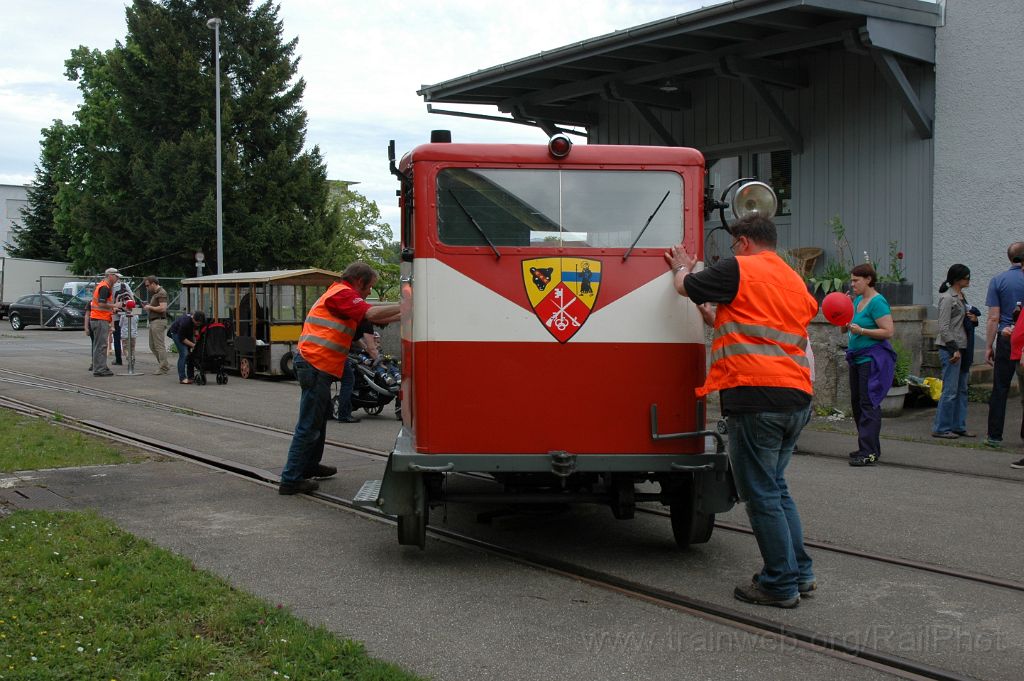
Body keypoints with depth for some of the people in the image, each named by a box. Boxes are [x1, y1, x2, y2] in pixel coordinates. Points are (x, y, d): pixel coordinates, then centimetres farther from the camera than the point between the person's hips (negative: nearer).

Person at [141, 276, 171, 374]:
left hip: (159, 321, -11)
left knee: (160, 346, -8)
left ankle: (162, 368, -5)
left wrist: (150, 307, -11)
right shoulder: (155, 293, 20)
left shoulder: (161, 293, -12)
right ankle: (164, 365, 17)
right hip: (153, 321, 11)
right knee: (152, 346, 12)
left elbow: (162, 308, -22)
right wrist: (147, 307, 10)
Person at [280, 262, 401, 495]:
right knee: (309, 424, -8)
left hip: (313, 364, 11)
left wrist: (401, 315, 16)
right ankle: (290, 480, -7)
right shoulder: (342, 293, -10)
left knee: (321, 415, 24)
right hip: (316, 364, -11)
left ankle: (310, 465, 37)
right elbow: (372, 314, -21)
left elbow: (371, 319, 21)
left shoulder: (338, 293, 21)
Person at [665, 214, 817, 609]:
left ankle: (781, 584, 4)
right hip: (796, 398, 8)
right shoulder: (796, 283, 20)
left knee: (761, 493, 0)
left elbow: (684, 287, 8)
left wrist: (681, 268, 29)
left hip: (755, 395, -8)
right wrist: (716, 320, 36)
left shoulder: (740, 269, -3)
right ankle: (800, 572, 23)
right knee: (776, 487, 20)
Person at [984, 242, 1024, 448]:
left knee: (1000, 389, 3)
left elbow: (993, 318, -4)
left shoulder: (998, 281, -1)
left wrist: (989, 346, 1)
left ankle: (995, 435, 5)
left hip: (1006, 339, 0)